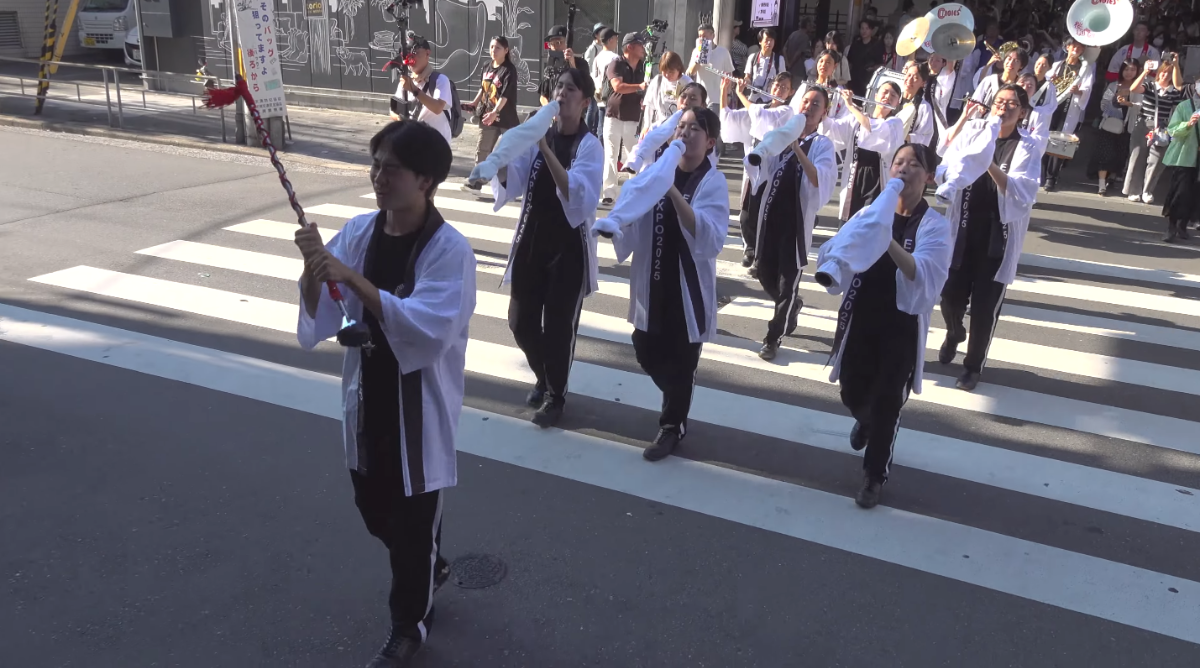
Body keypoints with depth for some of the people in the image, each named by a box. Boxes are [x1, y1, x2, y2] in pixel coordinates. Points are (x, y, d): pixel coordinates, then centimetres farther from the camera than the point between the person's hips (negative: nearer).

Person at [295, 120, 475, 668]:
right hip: (367, 393, 6)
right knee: (373, 506, 21)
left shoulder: (449, 249, -19)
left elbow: (428, 329, -30)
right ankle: (429, 569, 52)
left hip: (421, 403, -6)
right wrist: (314, 269, -23)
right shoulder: (359, 231, -2)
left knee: (412, 516, 9)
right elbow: (321, 315, -2)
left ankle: (409, 623, 35)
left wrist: (352, 278, -34)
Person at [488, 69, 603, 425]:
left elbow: (578, 195, -26)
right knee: (520, 321, 11)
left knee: (558, 325, 3)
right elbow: (509, 186, -2)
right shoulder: (537, 137, 3)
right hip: (531, 241, 5)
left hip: (569, 246, -4)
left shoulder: (589, 146, -10)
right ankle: (543, 377, 40)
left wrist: (545, 149, -31)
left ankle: (556, 396, 26)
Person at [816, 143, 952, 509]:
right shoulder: (870, 213, 3)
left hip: (901, 327, -3)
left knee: (886, 402, 4)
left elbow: (925, 277, -24)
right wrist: (835, 255, -24)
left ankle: (875, 474, 25)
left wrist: (889, 242, -39)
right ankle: (865, 421, 52)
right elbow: (833, 263, 0)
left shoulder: (936, 225, -8)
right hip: (859, 320, 3)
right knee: (853, 394, 15)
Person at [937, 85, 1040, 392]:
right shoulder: (974, 130, 2)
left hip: (999, 235, -2)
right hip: (963, 228, 2)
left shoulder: (1027, 146, -5)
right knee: (951, 294, 5)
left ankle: (974, 365, 23)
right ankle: (954, 334, 41)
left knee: (985, 304, 2)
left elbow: (1022, 193, -17)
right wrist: (962, 120, -18)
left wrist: (989, 163, -30)